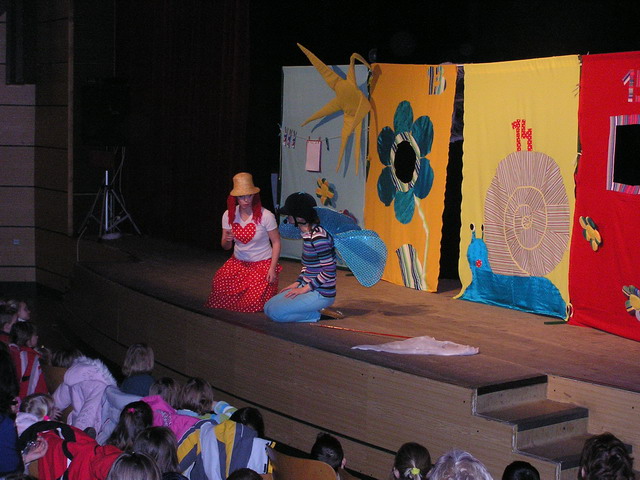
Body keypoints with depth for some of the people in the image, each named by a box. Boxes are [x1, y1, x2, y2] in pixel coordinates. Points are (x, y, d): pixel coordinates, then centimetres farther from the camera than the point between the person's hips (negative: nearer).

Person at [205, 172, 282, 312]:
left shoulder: (265, 216, -13)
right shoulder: (229, 215, 0)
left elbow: (276, 243, -6)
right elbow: (226, 247, 6)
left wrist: (272, 269, -14)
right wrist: (227, 240, -19)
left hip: (262, 264, -4)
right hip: (238, 262, 4)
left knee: (252, 303, -20)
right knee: (220, 279, -25)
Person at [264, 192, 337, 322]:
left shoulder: (318, 236, -22)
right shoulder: (306, 232, 9)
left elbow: (329, 271, -22)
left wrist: (305, 289, -17)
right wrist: (297, 283, 8)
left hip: (321, 294, -10)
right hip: (307, 286, 10)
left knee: (275, 312, -16)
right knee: (268, 307, 8)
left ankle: (319, 315, -5)